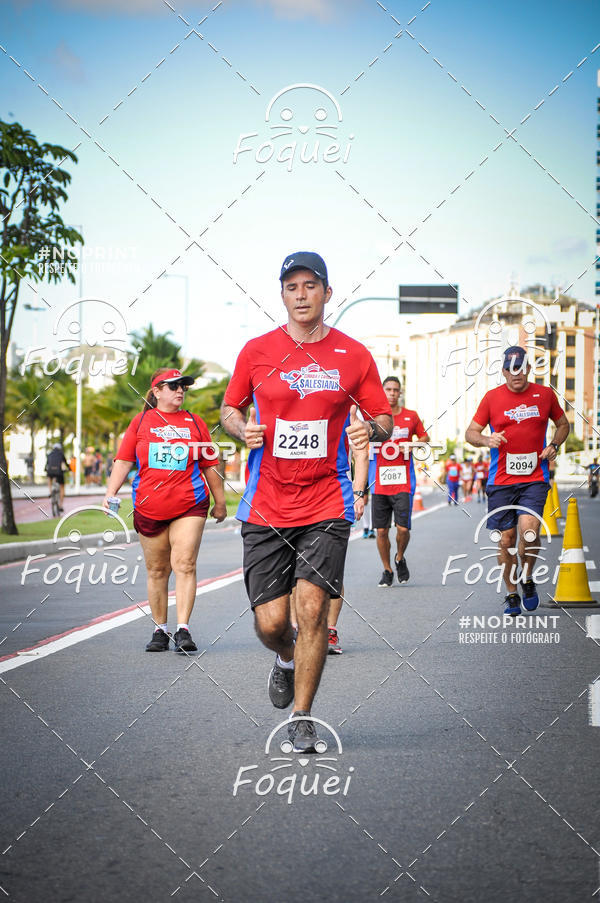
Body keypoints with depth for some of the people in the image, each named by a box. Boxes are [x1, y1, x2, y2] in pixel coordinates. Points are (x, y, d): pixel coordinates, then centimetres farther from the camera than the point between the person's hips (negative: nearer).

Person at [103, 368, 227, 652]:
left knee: (184, 565, -12)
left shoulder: (195, 423, 9)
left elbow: (210, 465, 15)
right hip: (149, 508, 1)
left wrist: (219, 502, 18)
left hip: (189, 506, -1)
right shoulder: (141, 422, 8)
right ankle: (159, 630, 16)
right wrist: (110, 493, -5)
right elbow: (123, 461, 7)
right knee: (157, 570, 7)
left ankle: (183, 629, -13)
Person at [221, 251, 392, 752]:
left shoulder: (353, 356, 3)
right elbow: (230, 408, 15)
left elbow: (385, 419, 10)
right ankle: (286, 659, 36)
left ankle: (301, 717, 8)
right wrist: (242, 428, -7)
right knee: (270, 622, -2)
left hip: (327, 504, -1)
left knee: (312, 609, -10)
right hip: (266, 508, 1)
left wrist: (370, 429, -13)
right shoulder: (256, 351, 3)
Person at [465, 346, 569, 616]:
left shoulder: (545, 394, 6)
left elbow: (563, 424, 22)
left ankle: (527, 579, 7)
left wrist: (553, 446, 3)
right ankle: (511, 594, 19)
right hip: (501, 480, 1)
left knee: (529, 529, -20)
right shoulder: (492, 397, 3)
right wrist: (486, 439, -16)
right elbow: (470, 433, 6)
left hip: (534, 478, -1)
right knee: (506, 538, 2)